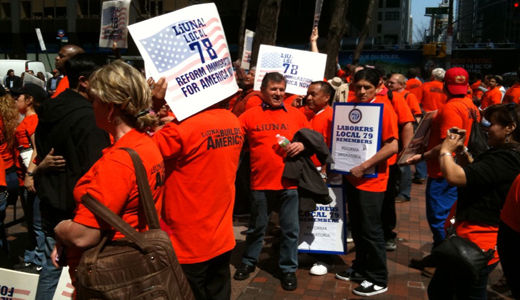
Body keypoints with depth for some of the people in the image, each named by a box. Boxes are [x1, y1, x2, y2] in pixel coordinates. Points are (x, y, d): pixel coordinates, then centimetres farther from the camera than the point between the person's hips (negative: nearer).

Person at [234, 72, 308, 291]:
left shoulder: (297, 115, 5)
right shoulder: (249, 115, 0)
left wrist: (302, 145, -7)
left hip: (289, 183, 1)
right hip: (260, 183, -1)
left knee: (290, 229, 9)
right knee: (257, 227, 16)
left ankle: (288, 269, 26)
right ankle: (248, 262, 36)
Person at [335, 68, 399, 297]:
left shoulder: (383, 108, -13)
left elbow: (392, 146, -21)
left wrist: (364, 167, -22)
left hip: (371, 179, -7)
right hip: (351, 176, 7)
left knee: (370, 229, 1)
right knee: (357, 227, 17)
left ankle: (378, 280, 17)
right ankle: (361, 268, 35)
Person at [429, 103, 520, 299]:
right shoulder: (504, 154, 9)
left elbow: (454, 177, -32)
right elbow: (472, 176, 21)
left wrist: (446, 150, -13)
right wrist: (460, 151, 6)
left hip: (477, 244, -10)